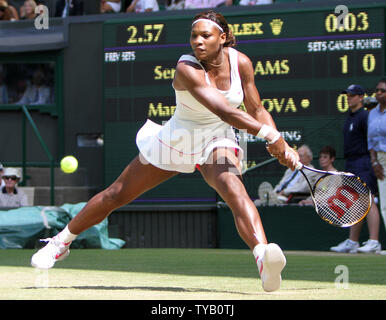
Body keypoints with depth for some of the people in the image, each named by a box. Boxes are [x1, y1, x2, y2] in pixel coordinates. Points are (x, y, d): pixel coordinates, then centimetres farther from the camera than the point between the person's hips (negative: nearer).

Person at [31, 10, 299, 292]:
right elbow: (223, 110, -38)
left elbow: (256, 110, -2)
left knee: (232, 186, -33)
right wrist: (269, 133, -42)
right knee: (117, 194, 9)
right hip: (176, 140, -1)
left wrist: (280, 144, -17)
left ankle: (265, 259, -57)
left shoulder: (240, 62, -11)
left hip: (217, 142, 1)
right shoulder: (187, 68, -27)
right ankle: (61, 242, 33)